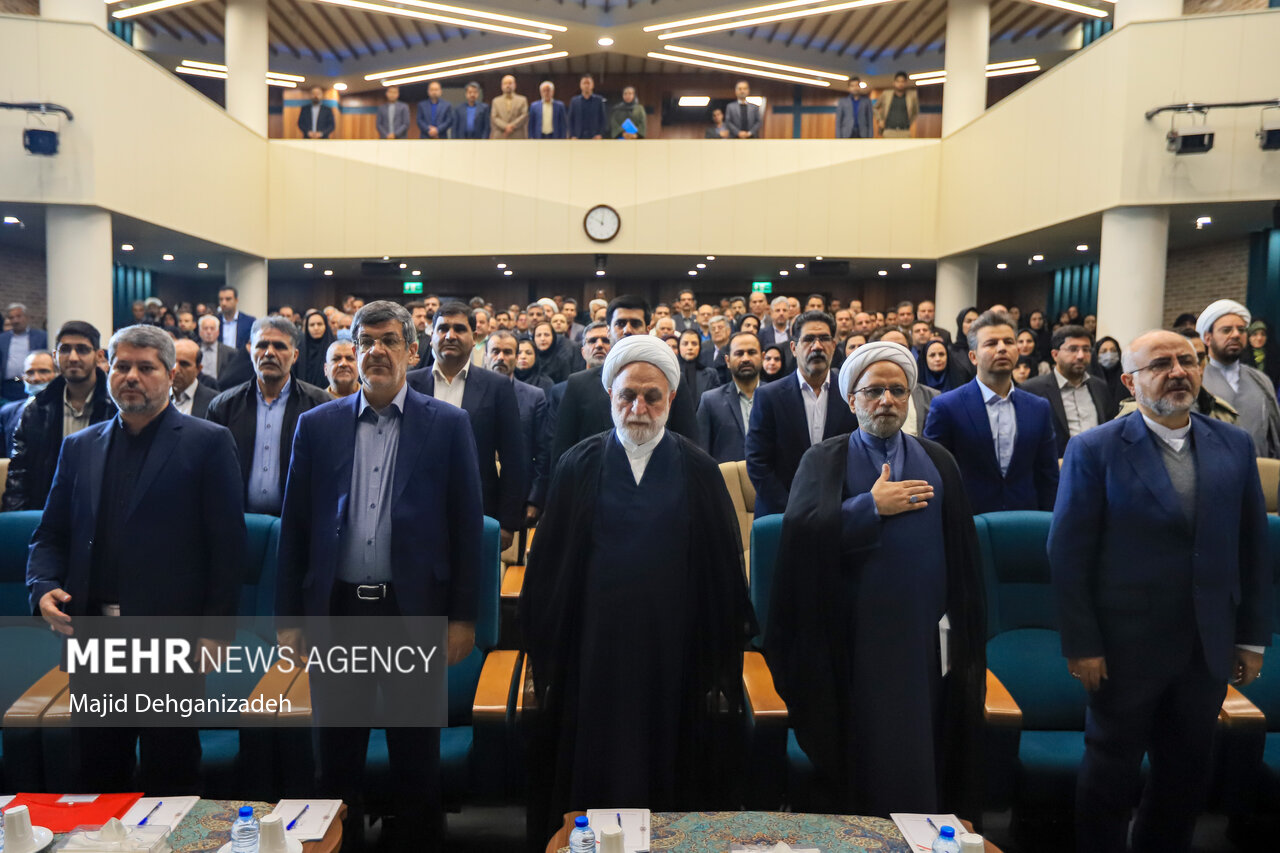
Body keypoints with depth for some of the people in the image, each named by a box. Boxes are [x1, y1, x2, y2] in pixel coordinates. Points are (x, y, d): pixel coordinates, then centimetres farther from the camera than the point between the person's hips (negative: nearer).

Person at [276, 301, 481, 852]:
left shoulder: (448, 425, -1)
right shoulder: (317, 425, 6)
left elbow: (467, 524, -2)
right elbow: (295, 526, 6)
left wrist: (463, 616, -5)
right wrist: (288, 616, 3)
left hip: (414, 611, -2)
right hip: (335, 609, 2)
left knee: (416, 756, 11)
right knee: (335, 754, 15)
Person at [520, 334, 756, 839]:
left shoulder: (699, 471, 1)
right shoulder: (578, 467, 2)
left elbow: (725, 569, 3)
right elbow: (547, 566, 4)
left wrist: (721, 662, 1)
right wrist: (545, 653, 3)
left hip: (673, 651, 0)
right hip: (595, 643, 1)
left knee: (671, 773, 9)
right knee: (593, 767, 10)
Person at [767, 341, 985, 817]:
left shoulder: (938, 462, 11)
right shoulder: (823, 461, 2)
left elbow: (962, 550, 9)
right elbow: (802, 528, -15)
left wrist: (962, 631, 5)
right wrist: (873, 505, -14)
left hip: (924, 635, 3)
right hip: (855, 640, -2)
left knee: (923, 755, 7)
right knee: (862, 757, 5)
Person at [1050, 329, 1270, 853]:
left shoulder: (1235, 445, 3)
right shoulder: (1095, 450, -10)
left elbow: (1253, 548, 6)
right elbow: (1068, 555, -11)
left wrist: (1254, 637, 5)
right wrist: (1080, 646, -12)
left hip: (1207, 652, 4)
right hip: (1127, 648, -4)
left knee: (1187, 777, 17)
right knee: (1112, 773, 13)